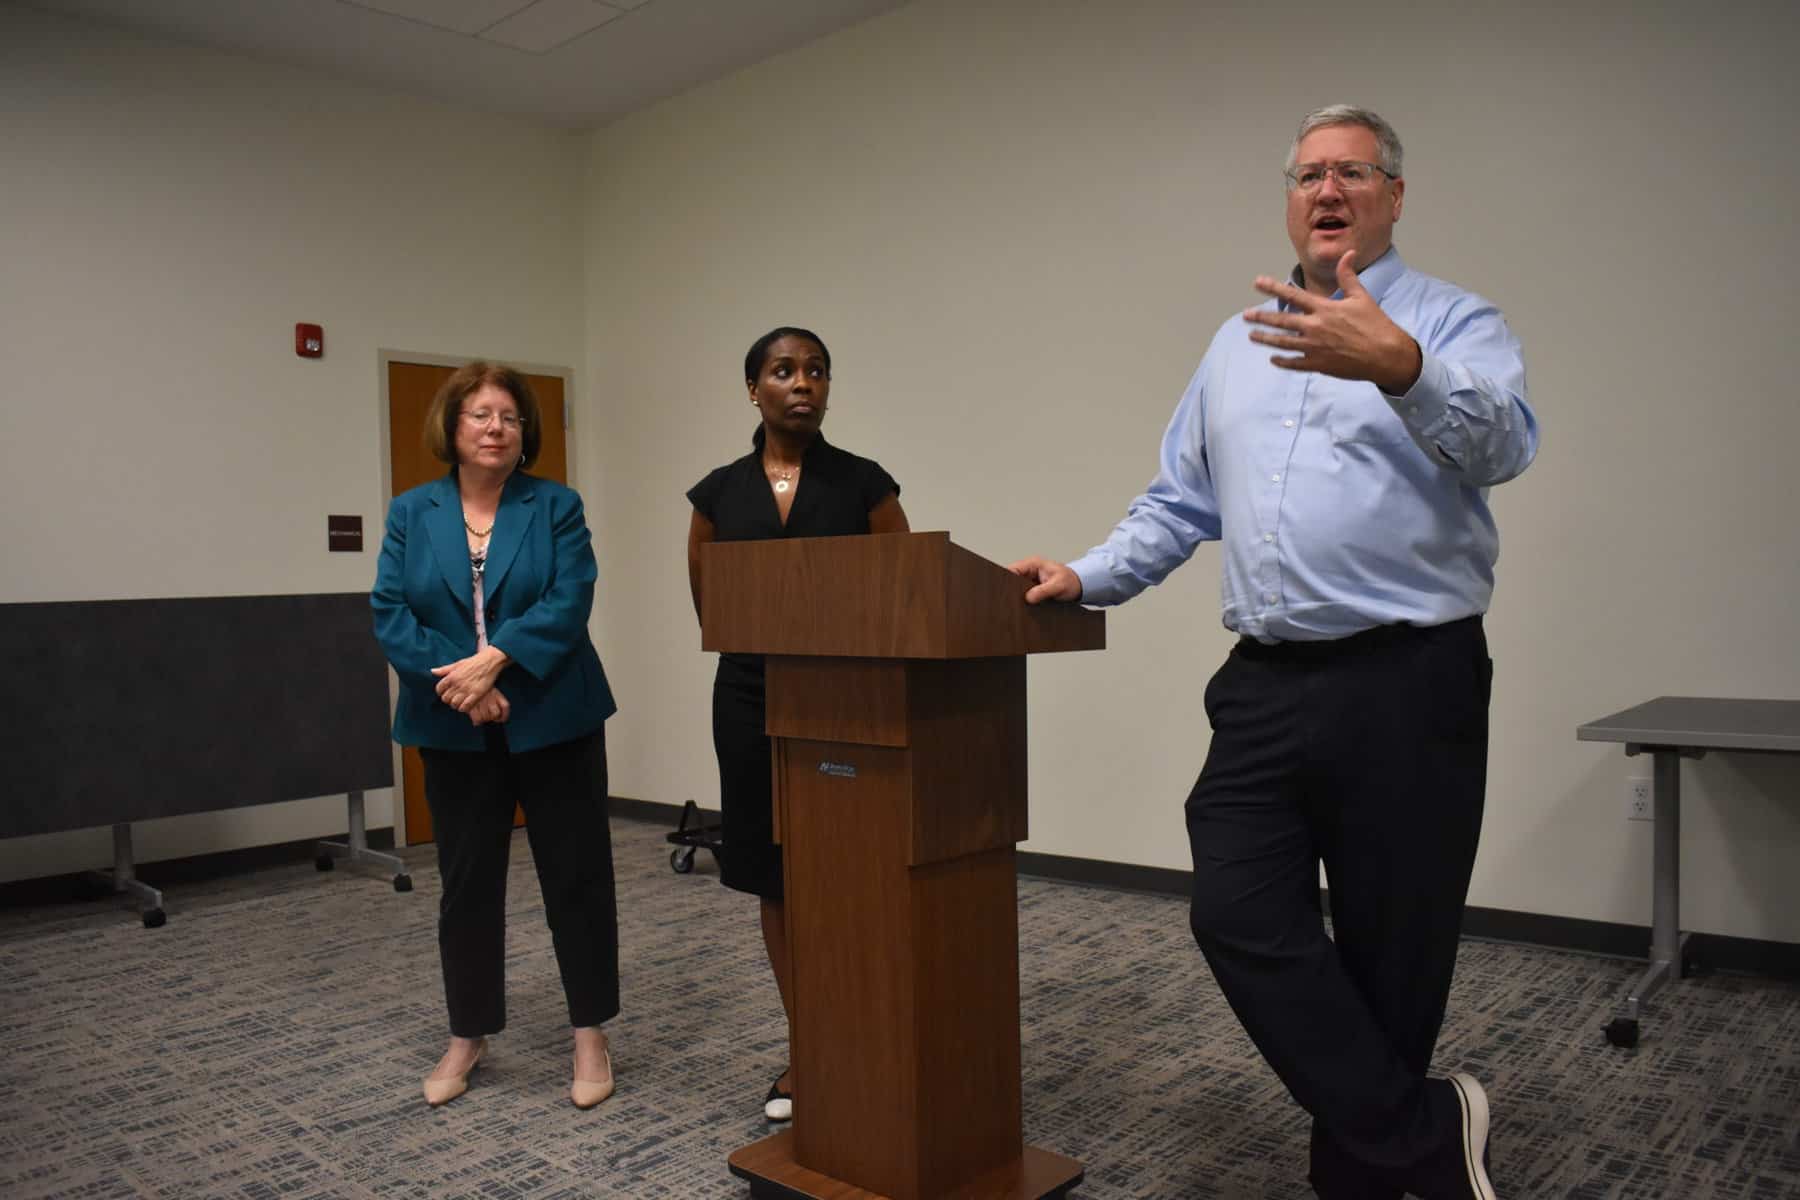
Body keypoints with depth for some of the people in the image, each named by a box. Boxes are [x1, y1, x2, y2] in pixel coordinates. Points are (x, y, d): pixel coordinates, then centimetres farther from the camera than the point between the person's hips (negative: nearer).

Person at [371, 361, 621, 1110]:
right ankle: (467, 1035, 26)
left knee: (577, 874, 4)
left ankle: (590, 1033, 17)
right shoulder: (411, 514, 5)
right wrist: (459, 683, -16)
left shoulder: (556, 508, 0)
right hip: (456, 731, 2)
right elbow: (390, 614, -3)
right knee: (466, 881, 11)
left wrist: (491, 661, -22)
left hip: (552, 722, -1)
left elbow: (568, 604, -11)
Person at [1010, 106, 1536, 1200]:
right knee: (1240, 919, -5)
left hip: (1406, 686, -4)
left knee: (1389, 953, 5)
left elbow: (1500, 444, -21)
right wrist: (1084, 579, 8)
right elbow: (1181, 505, 21)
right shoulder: (1238, 343, 17)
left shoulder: (1454, 323, 0)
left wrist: (1397, 366, -40)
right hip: (1266, 686, 5)